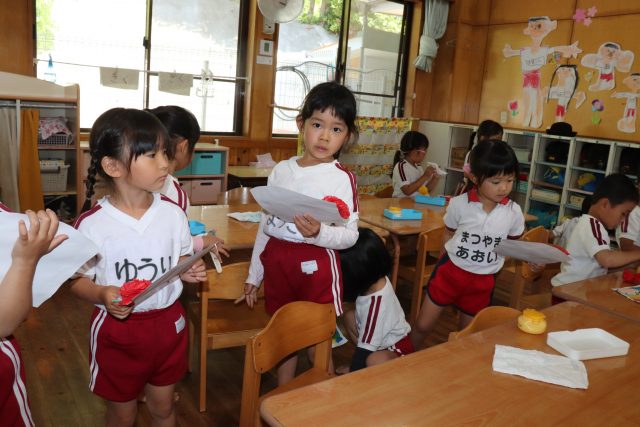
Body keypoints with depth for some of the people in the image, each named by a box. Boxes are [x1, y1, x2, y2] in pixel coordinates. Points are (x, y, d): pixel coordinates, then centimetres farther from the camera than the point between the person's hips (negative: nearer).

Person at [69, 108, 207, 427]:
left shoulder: (173, 213, -7)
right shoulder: (91, 224, -16)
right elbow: (78, 279, -7)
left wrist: (189, 272, -14)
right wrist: (101, 294, -26)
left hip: (168, 323, 3)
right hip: (117, 331, -2)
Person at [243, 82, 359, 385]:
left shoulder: (342, 178, -8)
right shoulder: (281, 170, 6)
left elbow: (350, 235, -9)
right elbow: (266, 224, 13)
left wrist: (318, 233, -30)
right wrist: (254, 273, 17)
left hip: (315, 265, -5)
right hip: (276, 259, 5)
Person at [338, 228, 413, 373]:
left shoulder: (376, 302, -34)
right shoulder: (377, 280, -14)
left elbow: (365, 347, -26)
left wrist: (352, 373, -16)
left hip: (397, 349, -9)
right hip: (383, 336, 9)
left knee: (374, 361, -37)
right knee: (349, 316, 5)